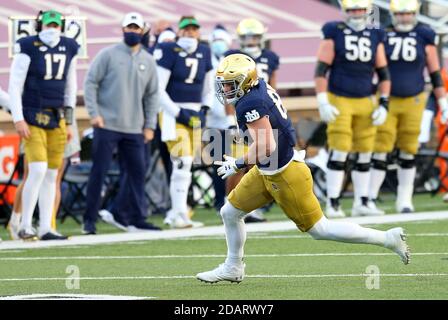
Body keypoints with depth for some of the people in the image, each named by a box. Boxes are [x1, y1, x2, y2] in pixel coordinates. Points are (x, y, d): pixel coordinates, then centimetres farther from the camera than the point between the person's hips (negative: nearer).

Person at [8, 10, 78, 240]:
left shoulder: (68, 50, 6)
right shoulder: (28, 49, -11)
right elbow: (14, 86, -10)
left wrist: (68, 123, 13)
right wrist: (18, 119, -16)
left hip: (56, 119, 6)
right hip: (32, 120, -6)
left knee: (51, 175, 6)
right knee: (38, 170, -15)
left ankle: (45, 228, 11)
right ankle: (25, 226, -5)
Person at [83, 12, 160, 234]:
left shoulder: (148, 61, 11)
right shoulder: (108, 55, -1)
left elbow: (152, 95, 15)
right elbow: (91, 83, -2)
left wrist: (150, 125, 9)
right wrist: (94, 113, -11)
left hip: (134, 129, 4)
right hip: (106, 125, -4)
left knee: (137, 172, 5)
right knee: (98, 172, -3)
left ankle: (137, 218, 14)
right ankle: (90, 220, 3)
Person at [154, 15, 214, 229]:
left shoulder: (204, 53, 9)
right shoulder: (169, 52, -8)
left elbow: (208, 88, 20)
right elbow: (158, 90, -10)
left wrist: (204, 111, 4)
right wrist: (179, 113, -14)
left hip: (195, 114, 6)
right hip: (173, 113, -6)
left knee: (187, 165, 7)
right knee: (182, 163, -15)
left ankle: (174, 214, 17)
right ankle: (180, 215, -12)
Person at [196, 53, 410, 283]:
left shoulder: (250, 105, -26)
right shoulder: (261, 87, 0)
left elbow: (266, 148, -30)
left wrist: (238, 165, -19)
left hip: (284, 175, -10)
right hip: (267, 171, 10)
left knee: (319, 229, 2)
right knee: (230, 213, 14)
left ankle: (388, 239, 8)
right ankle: (233, 268, 31)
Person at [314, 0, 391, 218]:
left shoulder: (376, 37, 7)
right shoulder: (334, 34, -4)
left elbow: (383, 74, 12)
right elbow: (321, 70, -5)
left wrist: (384, 104, 5)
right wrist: (323, 103, -12)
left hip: (365, 102, 4)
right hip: (339, 102, -4)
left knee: (365, 154, 6)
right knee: (339, 152, -9)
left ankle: (362, 203, 13)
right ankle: (333, 204, -4)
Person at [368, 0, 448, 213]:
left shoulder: (424, 37, -1)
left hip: (413, 101, 1)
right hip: (387, 100, -1)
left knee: (408, 152, 7)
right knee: (380, 150, -5)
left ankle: (404, 200, 16)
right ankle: (371, 197, 2)